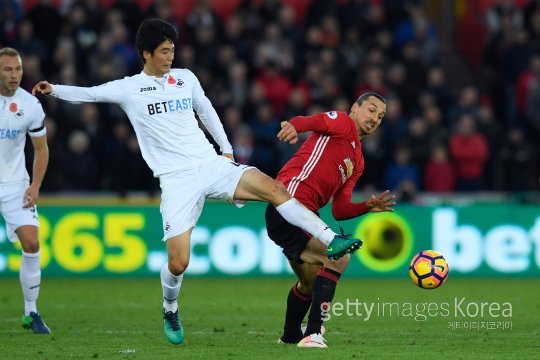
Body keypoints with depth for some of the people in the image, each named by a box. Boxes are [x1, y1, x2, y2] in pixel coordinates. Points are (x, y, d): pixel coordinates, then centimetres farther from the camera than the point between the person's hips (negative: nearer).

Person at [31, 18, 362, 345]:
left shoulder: (185, 78, 13)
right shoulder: (130, 89, 3)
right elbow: (88, 94, 1)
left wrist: (227, 149, 21)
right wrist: (53, 90, -14)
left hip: (212, 165, 3)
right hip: (177, 180, -3)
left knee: (273, 188, -20)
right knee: (178, 262, -11)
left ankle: (331, 240, -18)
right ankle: (171, 312, 19)